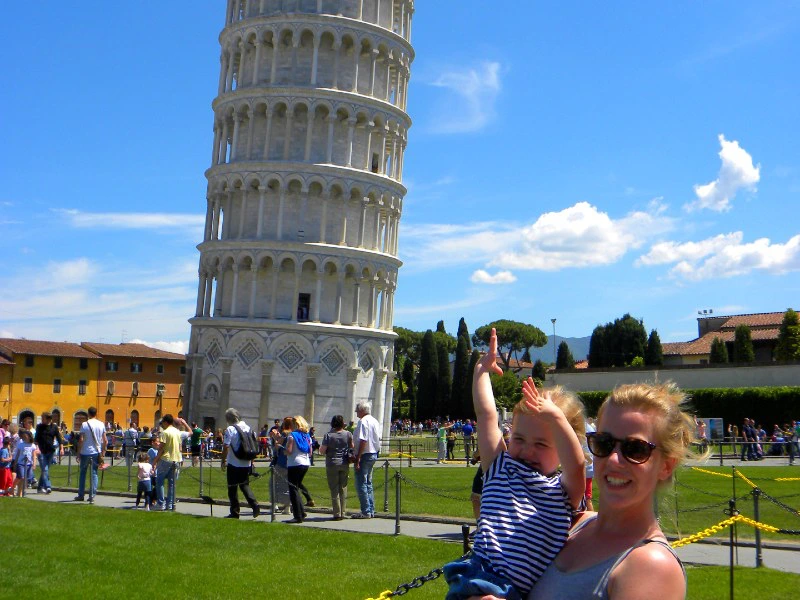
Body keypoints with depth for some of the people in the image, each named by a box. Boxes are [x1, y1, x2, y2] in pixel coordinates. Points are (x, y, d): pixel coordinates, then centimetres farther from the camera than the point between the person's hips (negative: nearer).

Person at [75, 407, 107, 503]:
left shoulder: (84, 424, -7)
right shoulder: (101, 424, 2)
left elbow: (81, 440, -10)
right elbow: (105, 441, 2)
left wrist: (78, 451, -2)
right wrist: (103, 452, 12)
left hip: (85, 452, -2)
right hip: (96, 452, 2)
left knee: (83, 473, 13)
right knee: (94, 474, 6)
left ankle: (81, 495, 19)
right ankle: (92, 496, 1)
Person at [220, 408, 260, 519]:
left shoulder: (230, 430, -13)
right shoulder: (247, 428, 6)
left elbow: (226, 447, -17)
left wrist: (223, 461, -6)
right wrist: (251, 461, 18)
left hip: (234, 464, -6)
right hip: (246, 463, 6)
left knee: (233, 488, 6)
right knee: (245, 485, 17)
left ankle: (234, 512, 9)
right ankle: (254, 504, -2)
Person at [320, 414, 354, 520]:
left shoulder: (328, 435, -9)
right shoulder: (348, 434, -1)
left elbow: (322, 451, -9)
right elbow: (352, 447, 9)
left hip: (332, 465, -3)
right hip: (345, 464, 3)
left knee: (334, 490, 2)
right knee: (343, 488, 11)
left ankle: (337, 514, 0)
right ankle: (343, 513, 12)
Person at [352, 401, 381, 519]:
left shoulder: (363, 421, -16)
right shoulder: (375, 421, 12)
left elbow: (363, 441, -22)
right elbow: (378, 438, 15)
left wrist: (357, 458, -21)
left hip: (365, 455, -9)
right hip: (373, 454, 9)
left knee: (361, 484, -3)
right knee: (368, 483, 16)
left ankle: (366, 512, -2)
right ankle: (371, 510, 18)